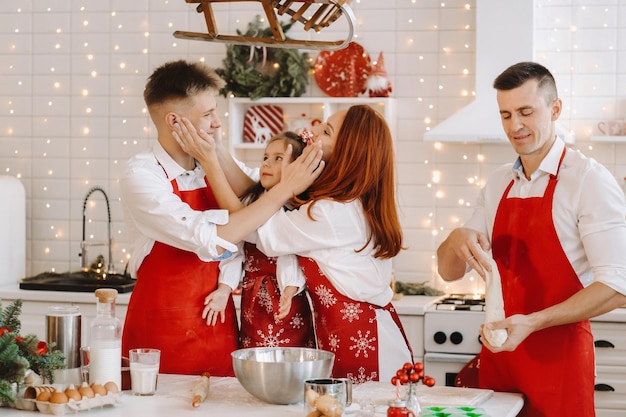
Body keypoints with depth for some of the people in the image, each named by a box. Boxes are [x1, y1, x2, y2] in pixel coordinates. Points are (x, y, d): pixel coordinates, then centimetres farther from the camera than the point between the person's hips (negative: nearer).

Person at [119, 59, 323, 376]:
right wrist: (284, 189, -21)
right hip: (163, 332, -5)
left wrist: (219, 153, -13)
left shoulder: (212, 164, 5)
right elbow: (210, 242, -25)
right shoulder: (140, 176, -15)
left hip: (219, 327, 5)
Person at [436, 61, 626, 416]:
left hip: (558, 356, -6)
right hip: (497, 352, 6)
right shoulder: (499, 183, 10)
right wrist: (456, 240, -11)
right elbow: (449, 271, 12)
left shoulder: (589, 180, -10)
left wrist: (532, 322, -25)